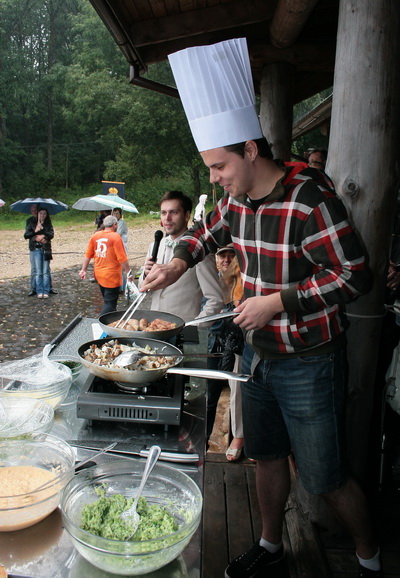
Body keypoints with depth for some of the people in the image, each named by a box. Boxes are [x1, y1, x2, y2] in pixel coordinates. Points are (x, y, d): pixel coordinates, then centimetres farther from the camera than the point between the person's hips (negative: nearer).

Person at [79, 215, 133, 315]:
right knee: (110, 303, -2)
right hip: (112, 277, -7)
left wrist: (83, 270, 13)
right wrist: (128, 272, -9)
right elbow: (122, 258, -17)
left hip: (99, 275, 7)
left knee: (108, 300, 21)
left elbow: (88, 255, 6)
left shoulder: (95, 236, 4)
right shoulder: (115, 237, -14)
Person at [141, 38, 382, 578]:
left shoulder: (311, 201, -22)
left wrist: (275, 301, -22)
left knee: (327, 477, 7)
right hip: (258, 354, 7)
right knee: (267, 456, 21)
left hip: (308, 363, -7)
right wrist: (177, 264, 5)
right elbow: (208, 231, 22)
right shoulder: (237, 199, 1)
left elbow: (354, 276, -22)